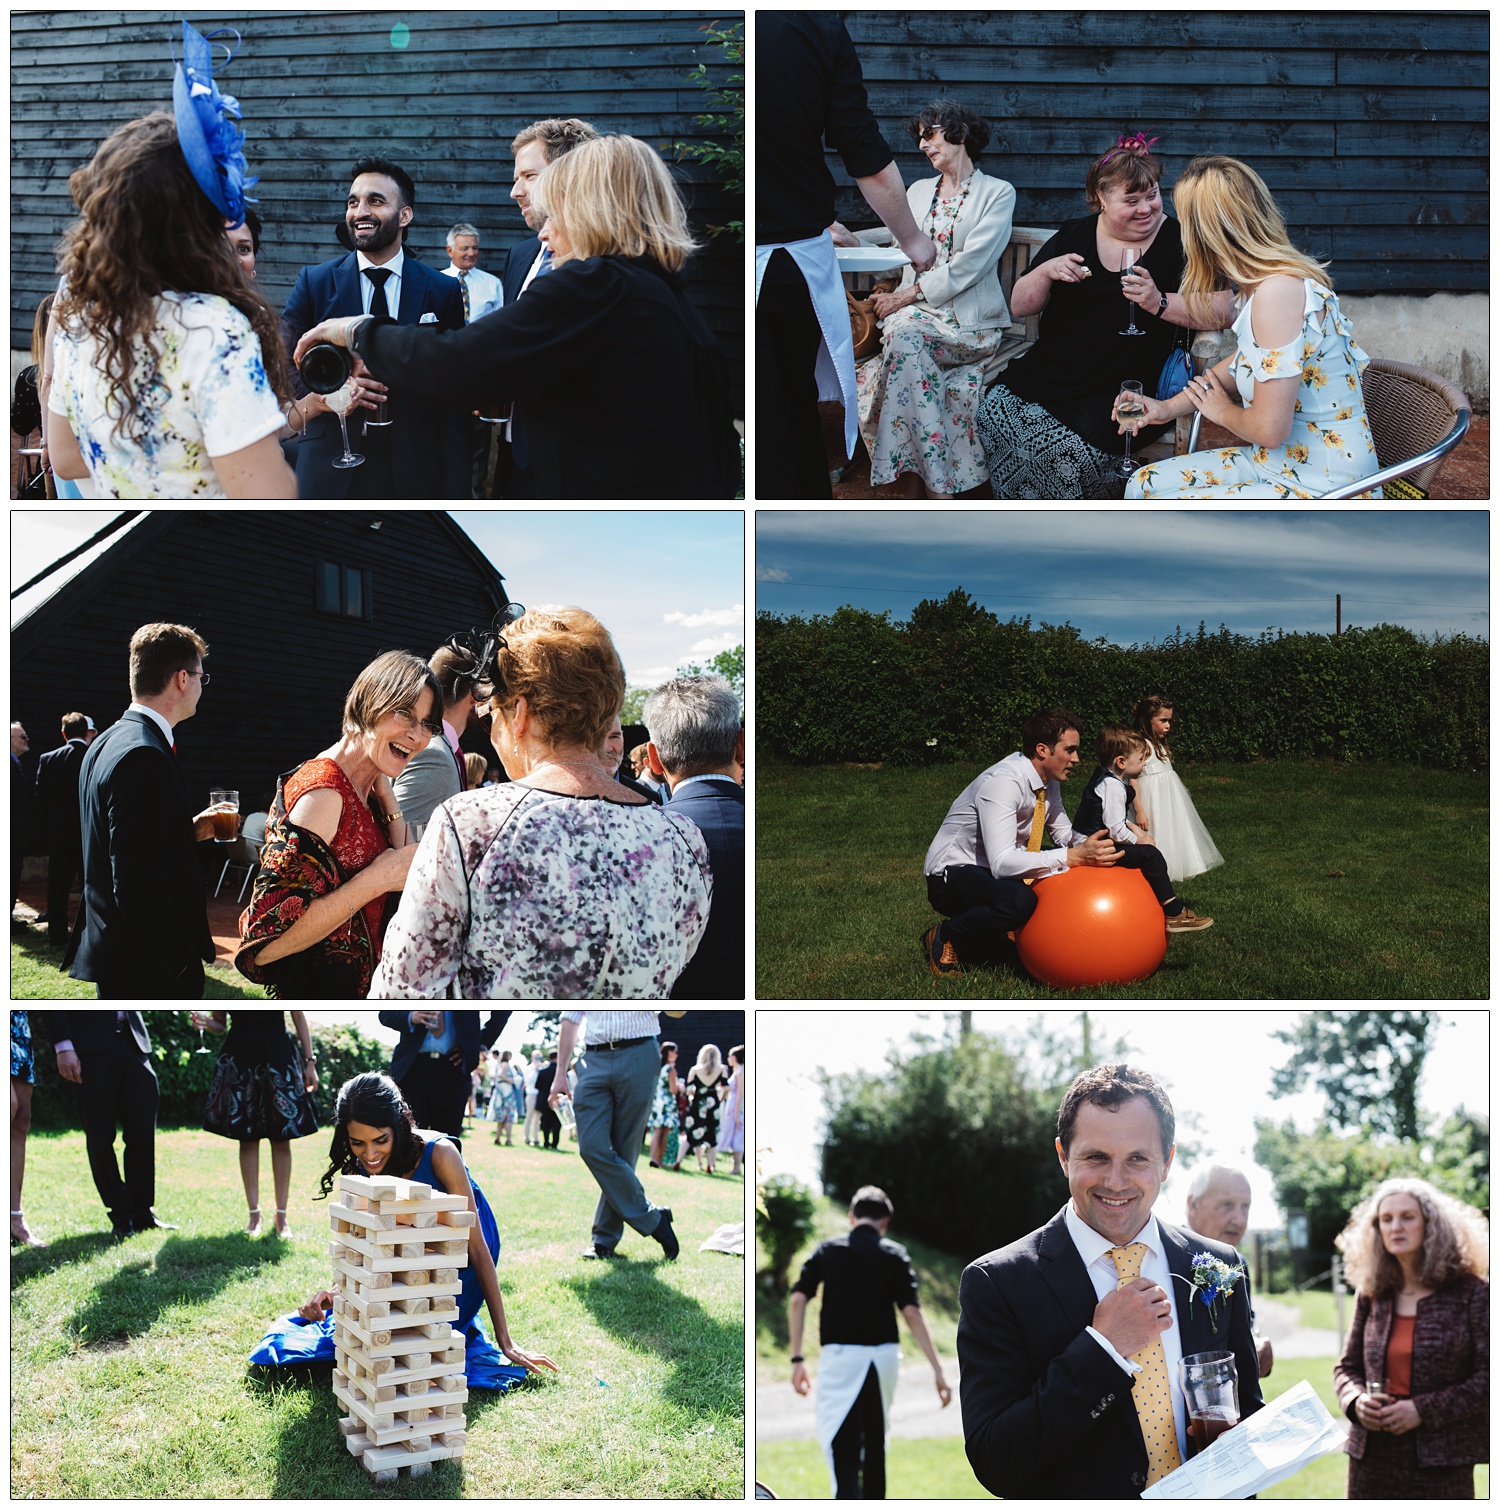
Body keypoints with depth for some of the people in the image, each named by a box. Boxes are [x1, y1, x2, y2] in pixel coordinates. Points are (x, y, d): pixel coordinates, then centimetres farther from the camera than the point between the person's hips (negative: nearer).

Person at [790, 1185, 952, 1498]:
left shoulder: (826, 1250, 7)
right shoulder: (895, 1254, 5)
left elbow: (798, 1300, -3)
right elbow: (912, 1312, -4)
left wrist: (797, 1359, 0)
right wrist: (937, 1369, -5)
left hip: (840, 1355, -2)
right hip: (884, 1355, 2)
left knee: (842, 1446, -9)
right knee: (875, 1442, 19)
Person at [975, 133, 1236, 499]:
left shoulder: (1178, 242, 0)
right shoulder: (1073, 235, 13)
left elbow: (1223, 313, -12)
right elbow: (1019, 307, 12)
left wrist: (1159, 302, -24)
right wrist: (1046, 271, -8)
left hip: (1123, 389, -4)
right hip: (1049, 371, 5)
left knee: (1076, 448, -31)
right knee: (994, 414, -21)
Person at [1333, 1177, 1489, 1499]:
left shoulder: (1471, 1292, -2)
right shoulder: (1371, 1293, 11)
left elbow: (1488, 1376, -7)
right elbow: (1347, 1366, 18)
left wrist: (1423, 1410, -15)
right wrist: (1356, 1401, -5)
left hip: (1440, 1461, -4)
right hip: (1373, 1457, 4)